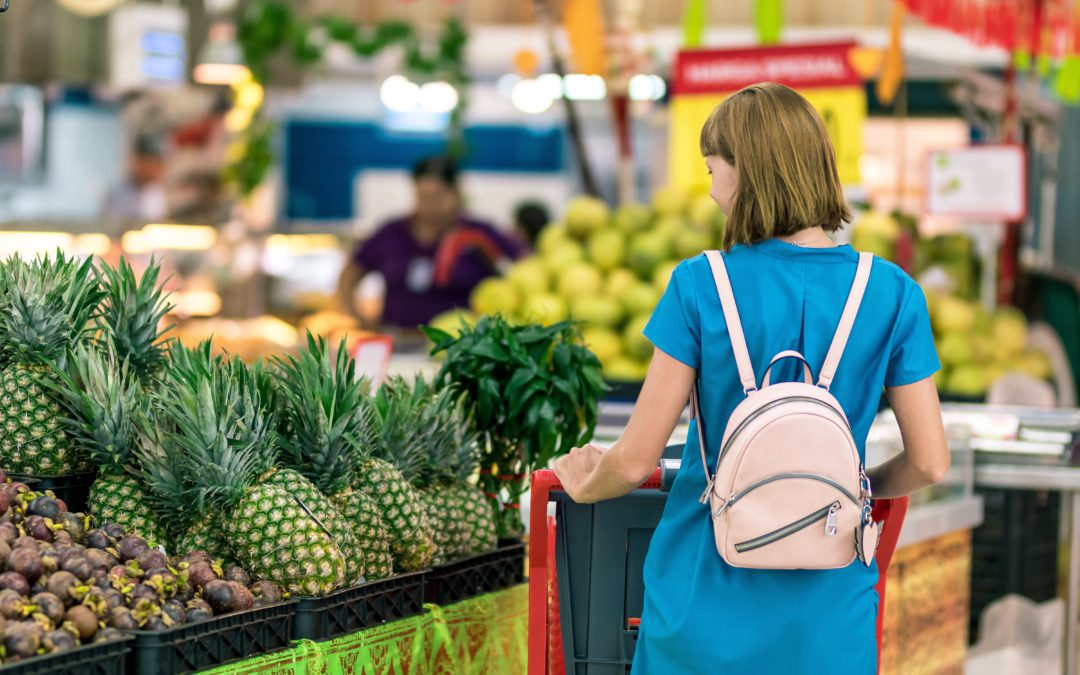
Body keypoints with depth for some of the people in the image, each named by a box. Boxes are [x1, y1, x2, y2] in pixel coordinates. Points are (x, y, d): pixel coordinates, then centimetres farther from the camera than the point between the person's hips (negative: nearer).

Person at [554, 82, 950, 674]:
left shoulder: (699, 286, -11)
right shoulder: (892, 294, -6)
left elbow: (636, 460, -9)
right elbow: (930, 462, -2)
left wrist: (585, 486, 13)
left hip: (707, 600, -1)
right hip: (828, 614, 1)